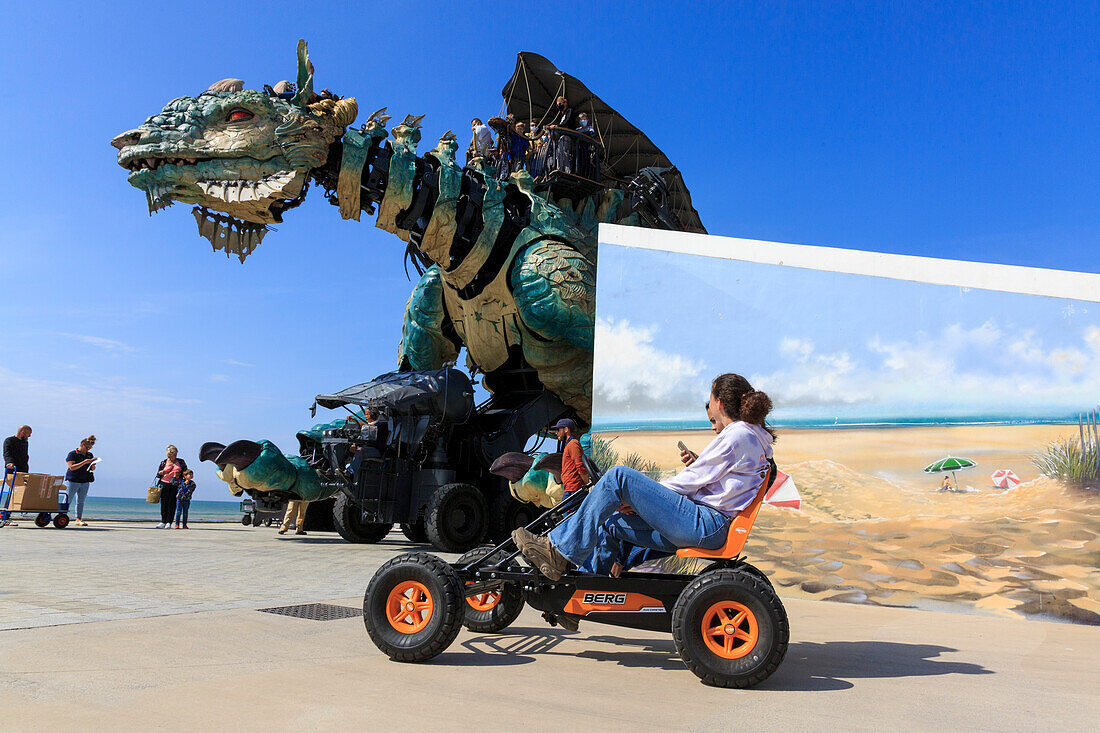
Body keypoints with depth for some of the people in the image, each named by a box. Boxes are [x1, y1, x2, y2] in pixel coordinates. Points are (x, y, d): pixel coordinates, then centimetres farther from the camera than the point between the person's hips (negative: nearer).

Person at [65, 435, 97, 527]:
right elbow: (72, 467, -17)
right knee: (68, 501, -2)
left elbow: (92, 469, 16)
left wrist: (92, 464, -6)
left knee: (80, 501, 5)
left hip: (85, 482, 5)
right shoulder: (72, 454, -5)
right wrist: (84, 462, -25)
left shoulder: (89, 455, 12)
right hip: (73, 481, -5)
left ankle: (78, 519, 6)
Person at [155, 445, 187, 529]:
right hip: (165, 484, 1)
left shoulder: (181, 462, 9)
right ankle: (163, 522, 6)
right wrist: (161, 472, -10)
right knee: (164, 502, -2)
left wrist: (179, 473, -7)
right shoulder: (163, 462, 9)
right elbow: (158, 474, 12)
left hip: (175, 484, -1)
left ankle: (169, 522, -2)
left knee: (172, 503, -5)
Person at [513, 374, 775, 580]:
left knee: (620, 476, -16)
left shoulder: (737, 434, -10)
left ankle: (558, 551, -13)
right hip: (707, 527, 11)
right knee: (609, 525, 11)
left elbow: (691, 482, -11)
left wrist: (636, 498, -5)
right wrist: (697, 463, 10)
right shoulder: (754, 437, 21)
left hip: (705, 524, -11)